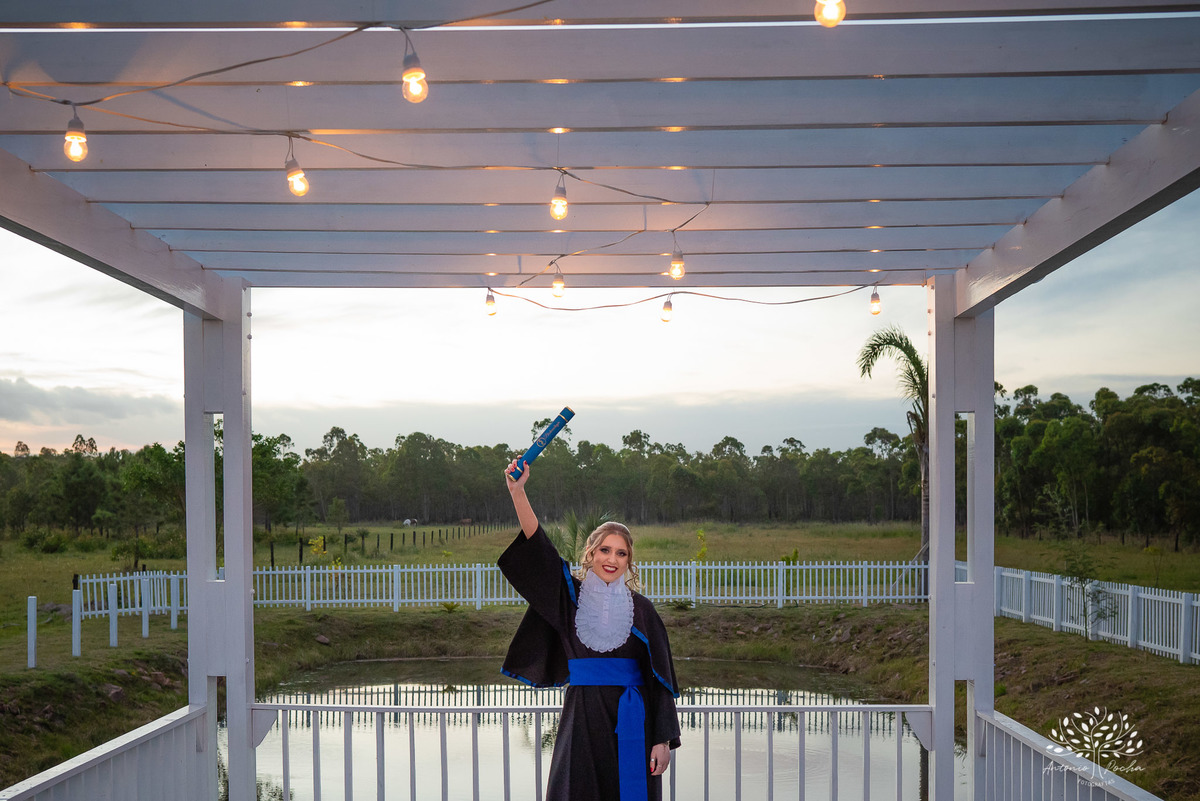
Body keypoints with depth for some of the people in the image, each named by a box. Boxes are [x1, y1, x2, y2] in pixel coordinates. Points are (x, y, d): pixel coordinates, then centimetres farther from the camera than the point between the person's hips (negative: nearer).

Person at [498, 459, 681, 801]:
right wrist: (517, 490, -18)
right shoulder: (570, 596, 5)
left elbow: (659, 678, 1)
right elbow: (537, 545, -7)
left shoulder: (640, 608, 4)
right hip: (582, 717, 0)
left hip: (631, 720, 0)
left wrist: (663, 739, -5)